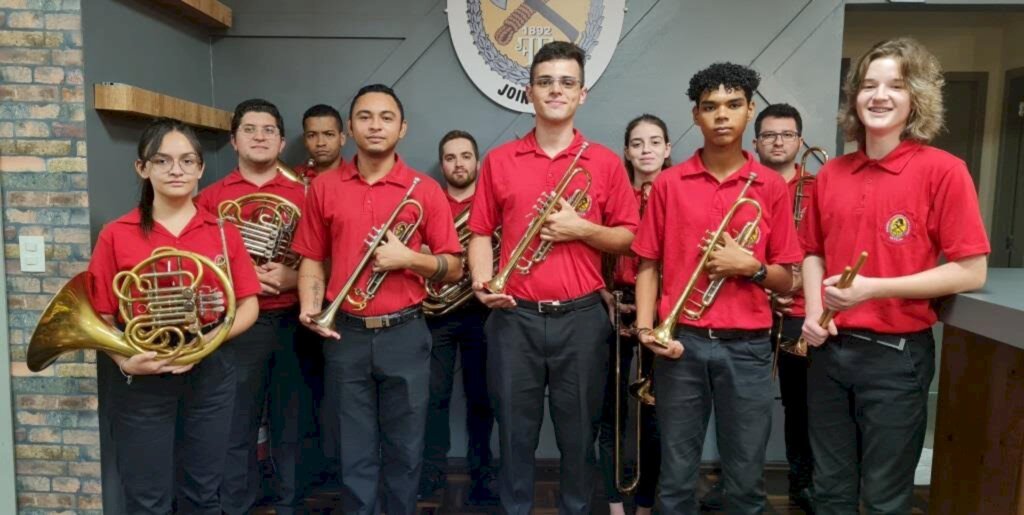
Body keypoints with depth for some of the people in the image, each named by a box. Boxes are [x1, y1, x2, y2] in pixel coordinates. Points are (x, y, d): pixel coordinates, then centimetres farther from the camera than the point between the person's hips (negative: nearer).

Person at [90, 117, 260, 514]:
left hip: (209, 374, 2)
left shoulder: (223, 232, 1)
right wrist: (125, 360, -20)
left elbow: (248, 307, 0)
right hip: (143, 382, -1)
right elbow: (101, 318, -2)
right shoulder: (116, 236, -4)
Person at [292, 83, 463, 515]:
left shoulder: (424, 190, -1)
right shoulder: (324, 188, 5)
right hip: (345, 335, 1)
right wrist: (310, 308, -8)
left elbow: (453, 269, 0)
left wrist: (409, 258, -16)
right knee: (354, 451, 12)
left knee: (405, 448, 11)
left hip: (405, 335, -1)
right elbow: (312, 260, 8)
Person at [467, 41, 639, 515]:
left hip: (581, 316, 0)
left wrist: (582, 228, -12)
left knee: (579, 432, 11)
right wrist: (482, 282, -9)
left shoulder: (605, 162, 4)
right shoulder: (498, 161, 6)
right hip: (515, 317, 1)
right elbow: (481, 232, 7)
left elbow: (627, 237, 4)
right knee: (515, 432, 10)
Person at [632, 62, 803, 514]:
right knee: (676, 475, 10)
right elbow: (648, 266, 4)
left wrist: (750, 266, -13)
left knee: (746, 478, 11)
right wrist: (645, 328, -8)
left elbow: (785, 281, 7)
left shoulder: (771, 187, 3)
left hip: (747, 346, 1)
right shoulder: (668, 183, 2)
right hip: (681, 342, 0)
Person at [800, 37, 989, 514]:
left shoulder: (943, 170, -9)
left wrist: (874, 288, -19)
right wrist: (813, 312, -2)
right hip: (829, 349, 4)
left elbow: (970, 272, -11)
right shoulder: (831, 173, 4)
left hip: (896, 354, -4)